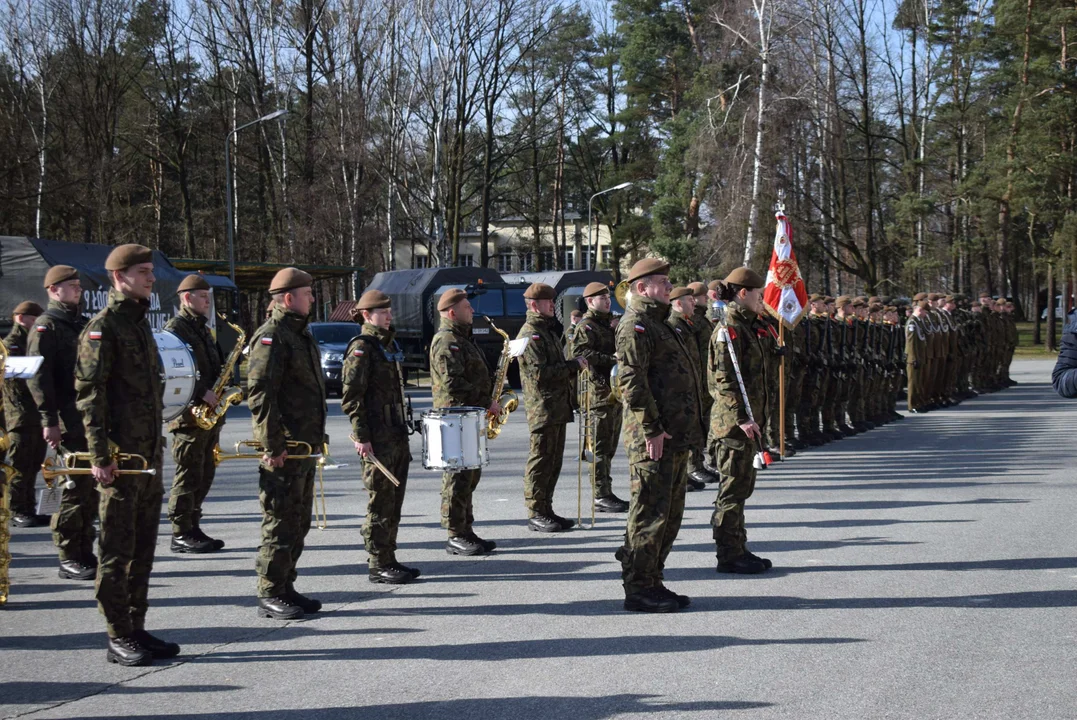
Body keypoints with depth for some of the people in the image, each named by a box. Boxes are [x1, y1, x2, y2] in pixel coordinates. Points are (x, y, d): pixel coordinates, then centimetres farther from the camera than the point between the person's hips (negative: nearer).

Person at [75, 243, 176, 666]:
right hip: (119, 457, -9)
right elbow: (89, 393, -16)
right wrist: (100, 455, -20)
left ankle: (136, 629, 20)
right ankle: (119, 639, 4)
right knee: (117, 549, -1)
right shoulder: (103, 327, -10)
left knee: (143, 547, 12)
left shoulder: (140, 322, 16)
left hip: (149, 456, 9)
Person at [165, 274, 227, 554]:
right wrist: (202, 393, -21)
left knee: (204, 475, 11)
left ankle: (193, 528, 17)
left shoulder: (203, 329, 21)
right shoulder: (175, 328, -8)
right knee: (189, 475, -6)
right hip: (189, 415, -9)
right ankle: (181, 535, -2)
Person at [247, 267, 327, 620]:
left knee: (299, 522, 15)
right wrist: (273, 446, -23)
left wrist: (317, 438, 20)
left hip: (305, 445, 10)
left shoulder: (301, 334, 17)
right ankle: (270, 595, 3)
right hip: (283, 449, -10)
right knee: (280, 523, -4)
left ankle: (286, 588, 24)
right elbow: (259, 394, -21)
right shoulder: (271, 336, -14)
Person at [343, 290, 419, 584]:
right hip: (377, 438, -9)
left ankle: (387, 559, 19)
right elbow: (351, 397, -16)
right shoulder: (361, 347, -11)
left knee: (394, 500, 12)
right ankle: (379, 565, 2)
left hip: (397, 435, 9)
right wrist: (361, 436, -20)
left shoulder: (389, 344, 16)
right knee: (380, 502, -4)